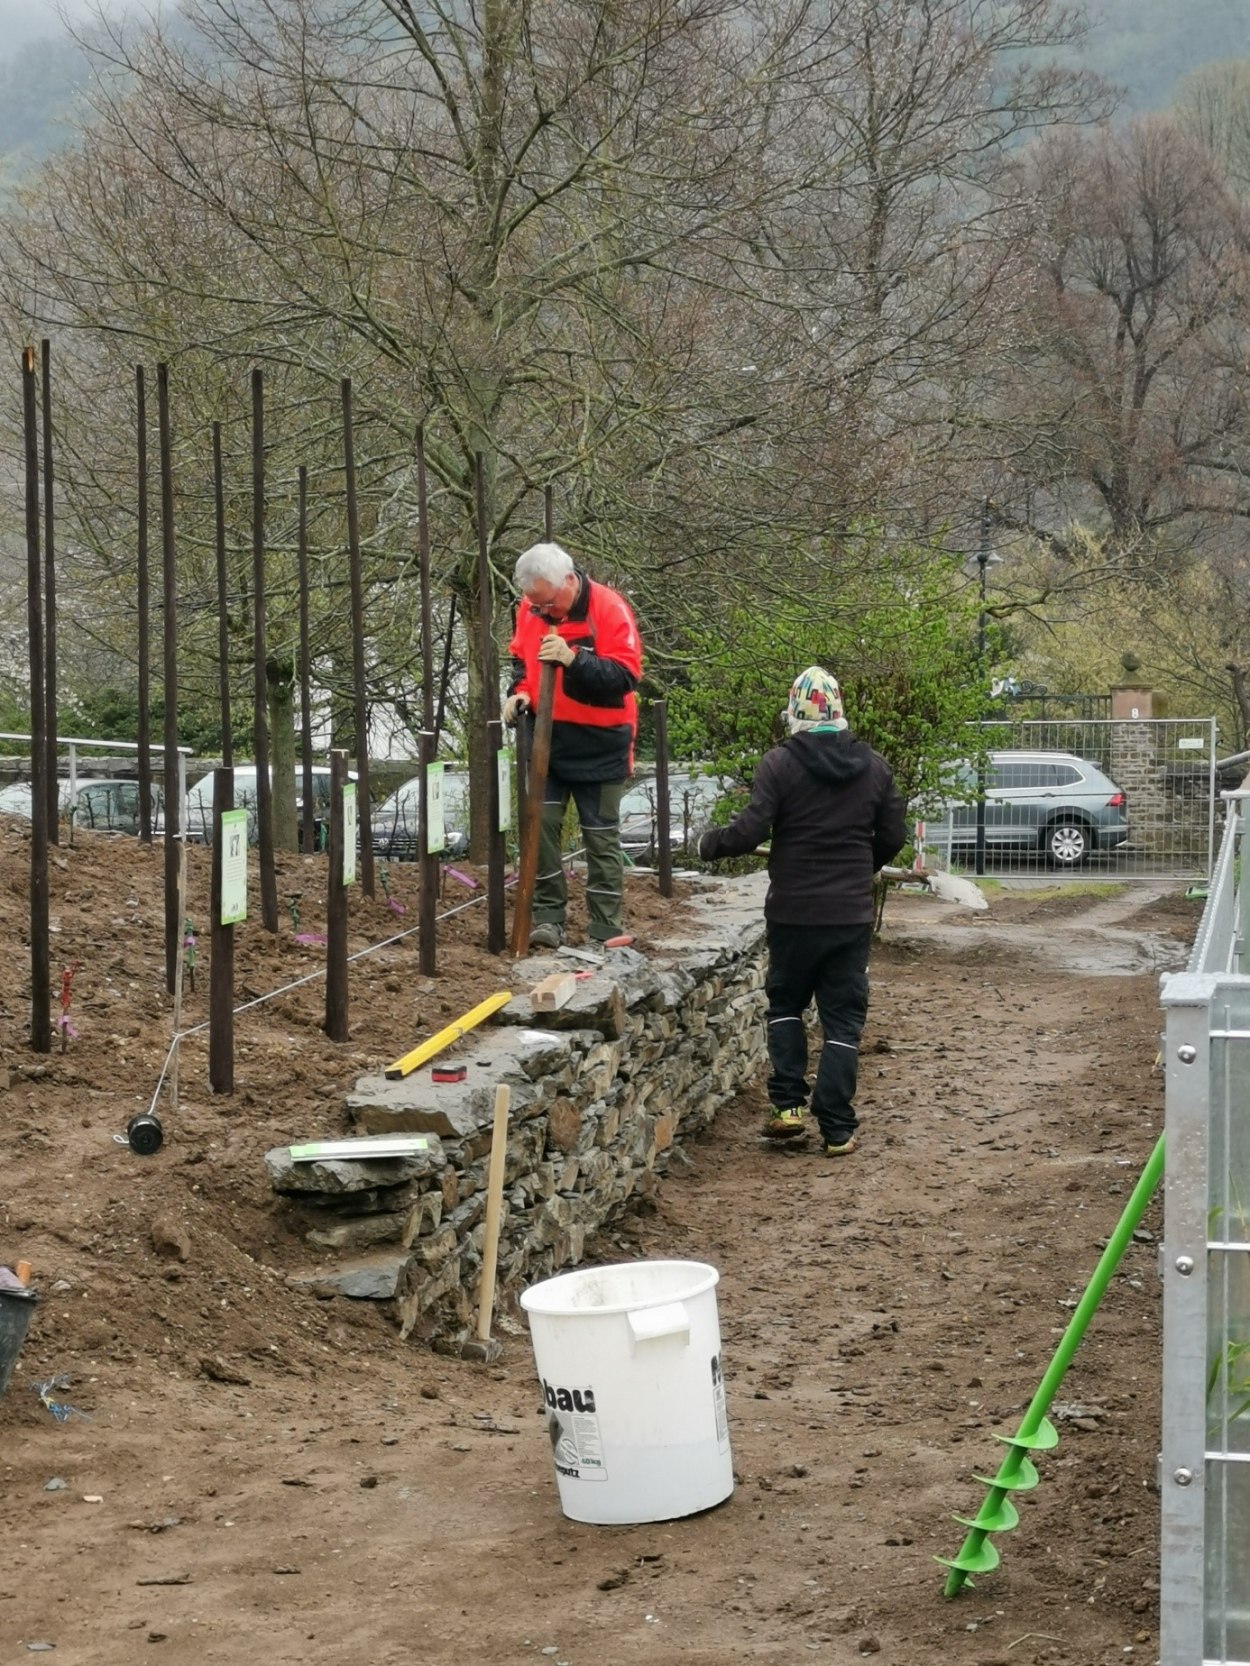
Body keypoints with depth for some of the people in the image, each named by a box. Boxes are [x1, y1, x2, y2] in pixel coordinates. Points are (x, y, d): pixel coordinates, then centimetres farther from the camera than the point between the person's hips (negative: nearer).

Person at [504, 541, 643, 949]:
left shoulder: (609, 609, -17)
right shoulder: (530, 609, -1)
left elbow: (625, 675, -22)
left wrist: (573, 659, -33)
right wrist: (520, 691, -5)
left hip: (598, 745, -4)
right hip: (546, 739, 4)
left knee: (601, 836, 3)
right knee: (540, 825, -2)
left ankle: (605, 932, 9)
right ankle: (548, 918, 8)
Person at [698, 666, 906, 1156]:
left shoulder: (780, 763, -10)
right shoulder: (873, 766, 2)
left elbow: (750, 831, -15)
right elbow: (892, 837, 8)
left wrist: (709, 844, 4)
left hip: (793, 912, -2)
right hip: (852, 913, 2)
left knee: (785, 1004, 18)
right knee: (843, 1019, 6)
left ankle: (788, 1104, 7)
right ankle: (837, 1130, 3)